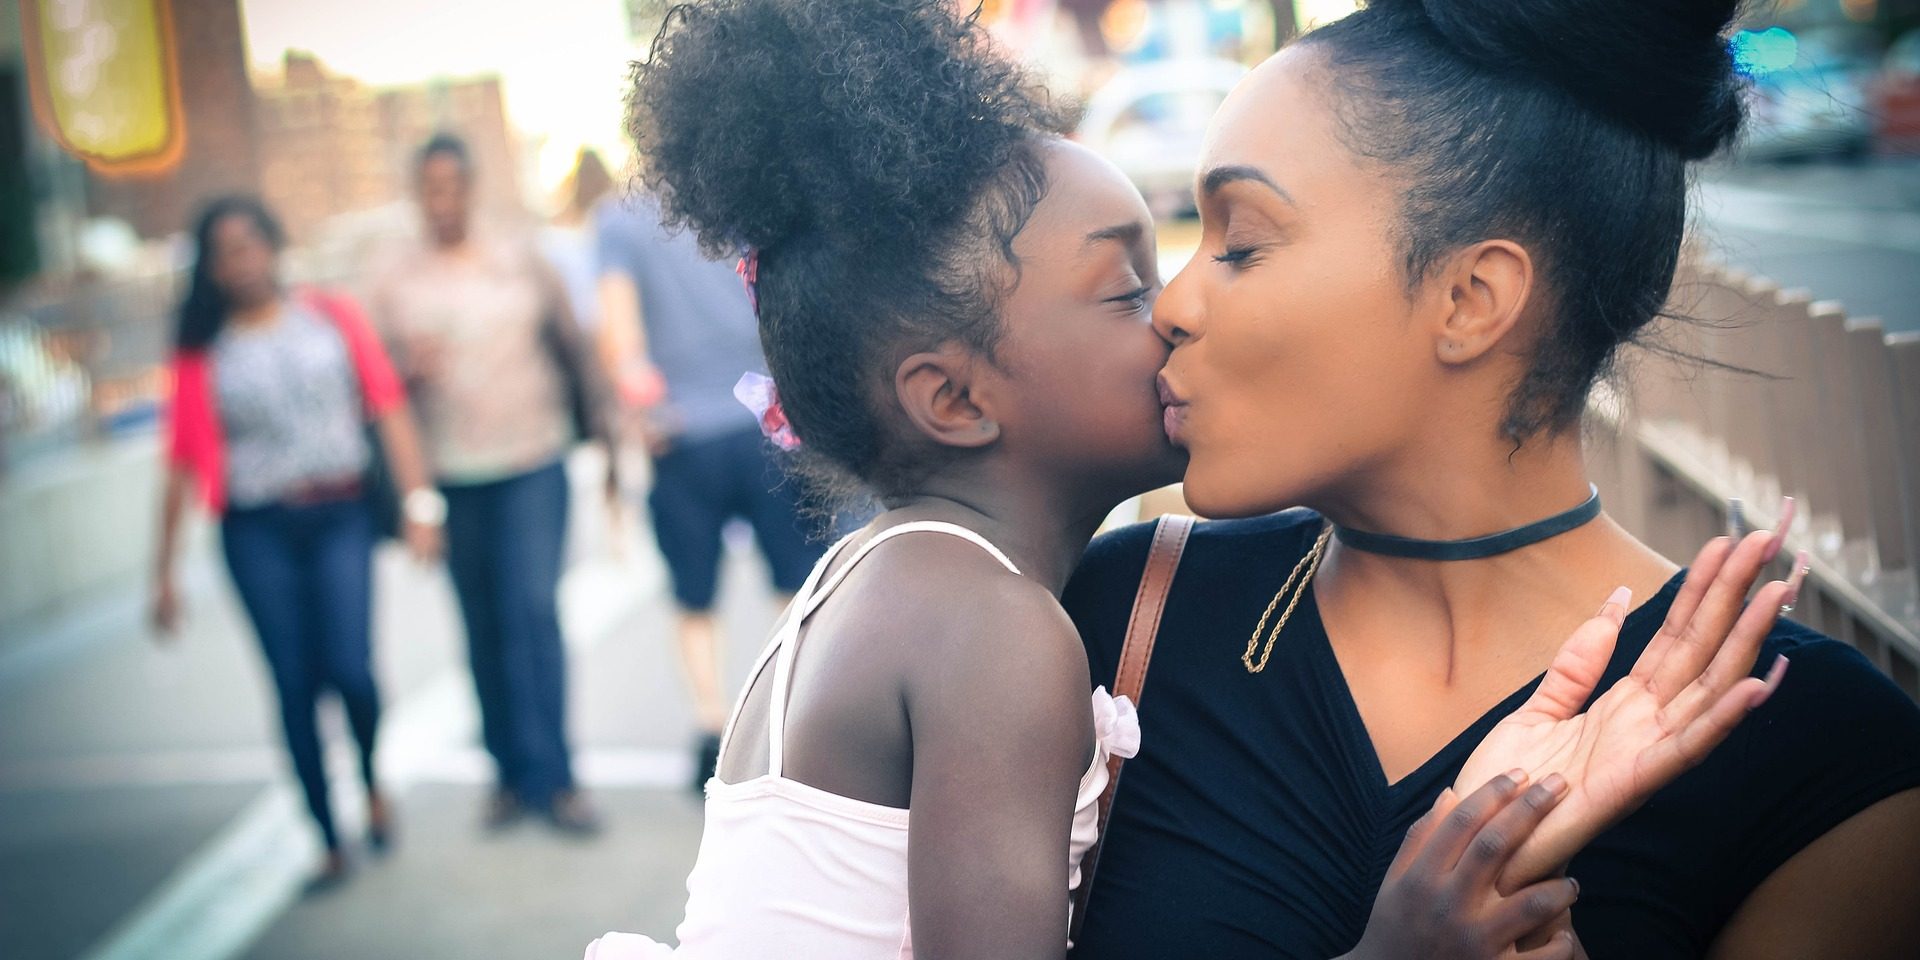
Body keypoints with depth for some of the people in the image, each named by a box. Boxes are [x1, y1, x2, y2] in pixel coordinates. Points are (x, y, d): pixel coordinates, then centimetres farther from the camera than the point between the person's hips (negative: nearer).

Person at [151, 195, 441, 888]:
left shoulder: (333, 318, 6)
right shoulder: (204, 351, 6)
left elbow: (388, 410, 3)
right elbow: (186, 465, 5)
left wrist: (419, 500, -7)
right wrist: (164, 571, 3)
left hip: (340, 517, -1)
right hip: (258, 532, 1)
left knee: (349, 669, -13)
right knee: (294, 686, 1)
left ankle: (372, 779, 19)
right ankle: (331, 843, 14)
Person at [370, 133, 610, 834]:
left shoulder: (520, 261, 7)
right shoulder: (395, 284, 7)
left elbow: (569, 347, 10)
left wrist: (595, 434, 9)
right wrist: (412, 370, -14)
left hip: (533, 465, -1)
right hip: (451, 478, 1)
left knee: (534, 612, -10)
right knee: (483, 629, 6)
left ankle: (550, 777, -6)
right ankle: (511, 773, 16)